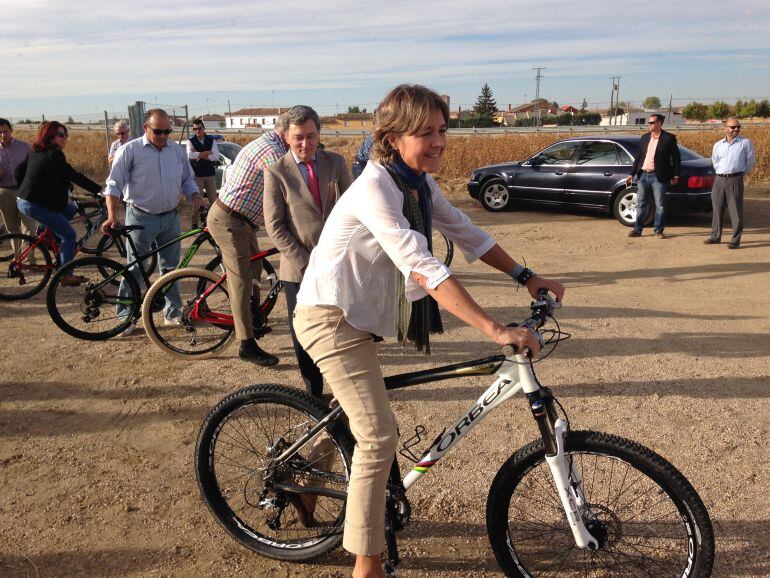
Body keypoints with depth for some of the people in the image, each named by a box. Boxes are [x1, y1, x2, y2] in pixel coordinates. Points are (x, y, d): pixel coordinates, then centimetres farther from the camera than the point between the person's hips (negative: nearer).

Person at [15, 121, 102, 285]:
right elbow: (75, 176, -22)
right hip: (36, 205, -9)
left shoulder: (35, 152, 11)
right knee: (69, 235, -4)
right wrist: (99, 190, -22)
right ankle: (66, 275, 0)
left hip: (24, 200, 9)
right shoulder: (54, 155, -17)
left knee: (72, 209, 22)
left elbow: (19, 171, 19)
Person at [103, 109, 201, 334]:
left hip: (170, 217, 5)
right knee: (135, 269, -1)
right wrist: (112, 216, -21)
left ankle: (173, 312, 23)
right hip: (141, 218, -4)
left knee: (171, 267, 12)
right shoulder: (130, 150, -7)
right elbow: (114, 185, -9)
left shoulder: (177, 150, 6)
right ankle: (126, 317, 9)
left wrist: (195, 196, -5)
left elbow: (187, 180, 15)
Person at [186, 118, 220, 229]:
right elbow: (190, 155, -19)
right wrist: (207, 153, -14)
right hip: (197, 175, -2)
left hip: (210, 175, 2)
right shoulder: (190, 141, -1)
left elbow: (216, 157, -8)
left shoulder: (211, 141, 4)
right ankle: (194, 223, 11)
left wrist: (199, 155, -14)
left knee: (213, 199, 5)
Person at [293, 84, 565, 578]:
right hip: (330, 316, -9)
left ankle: (307, 488, 49)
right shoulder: (375, 187, -26)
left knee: (350, 418, 25)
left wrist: (527, 277, 1)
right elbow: (423, 268, -34)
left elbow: (466, 233, 8)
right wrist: (496, 329, -38)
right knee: (380, 437, -12)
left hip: (359, 314, 9)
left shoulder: (421, 184, 2)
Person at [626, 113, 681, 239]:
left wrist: (675, 175, -4)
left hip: (658, 176, -4)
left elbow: (676, 157, 0)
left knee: (660, 205, 2)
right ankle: (637, 229, 13)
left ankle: (658, 230, 10)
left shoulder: (669, 138, -2)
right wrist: (632, 174, 10)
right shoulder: (644, 138, 12)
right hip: (643, 175, 4)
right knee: (640, 204, 6)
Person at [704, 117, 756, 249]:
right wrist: (721, 172, 14)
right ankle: (715, 236, 21)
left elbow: (750, 161, 6)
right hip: (719, 179, 4)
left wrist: (740, 172, 10)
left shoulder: (745, 143, -1)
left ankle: (735, 240, 1)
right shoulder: (718, 145, 9)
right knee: (717, 209, 10)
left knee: (736, 211, -3)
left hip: (735, 180, -4)